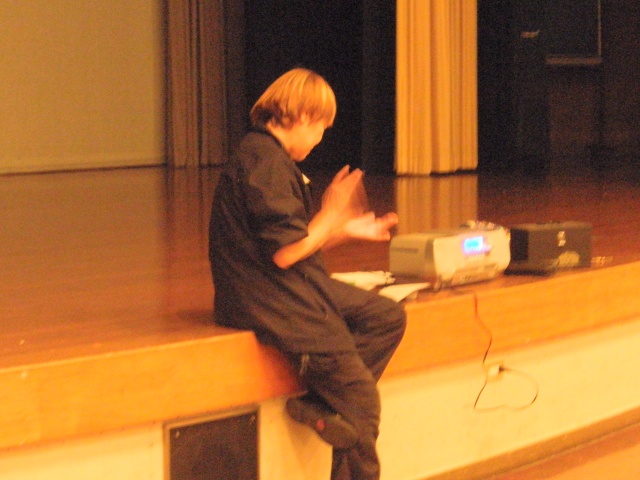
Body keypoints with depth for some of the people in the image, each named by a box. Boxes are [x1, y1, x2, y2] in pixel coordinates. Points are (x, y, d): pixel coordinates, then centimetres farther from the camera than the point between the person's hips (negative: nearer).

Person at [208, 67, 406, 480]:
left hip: (296, 290, 10)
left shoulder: (269, 156, 16)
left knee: (388, 318, 6)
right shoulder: (264, 161, -18)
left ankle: (321, 402, -3)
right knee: (360, 399, -4)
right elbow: (284, 252, -22)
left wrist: (345, 230, 16)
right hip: (268, 301, -10)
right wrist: (331, 213, -8)